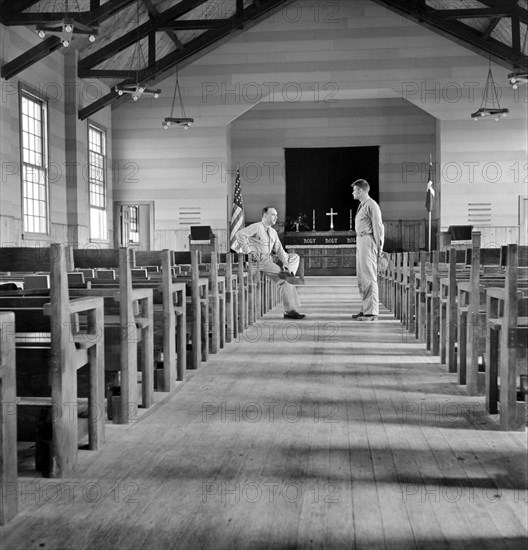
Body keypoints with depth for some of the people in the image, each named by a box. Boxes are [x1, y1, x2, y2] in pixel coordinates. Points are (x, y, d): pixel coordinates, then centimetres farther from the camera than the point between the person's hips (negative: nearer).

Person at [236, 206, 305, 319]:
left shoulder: (273, 232, 17)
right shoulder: (256, 227, -7)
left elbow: (279, 249, 12)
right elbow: (240, 234, -18)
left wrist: (285, 262, -3)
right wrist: (249, 250, -19)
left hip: (270, 259, 8)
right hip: (259, 261, -8)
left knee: (295, 257, -2)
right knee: (284, 280, -23)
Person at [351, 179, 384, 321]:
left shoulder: (371, 205, -11)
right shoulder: (362, 205, 17)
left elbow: (378, 227, -13)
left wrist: (379, 247, -14)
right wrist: (358, 244, 12)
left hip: (368, 242, -10)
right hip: (360, 241, 10)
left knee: (369, 277, -9)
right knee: (361, 278, 13)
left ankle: (372, 312, -7)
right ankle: (365, 309, 20)